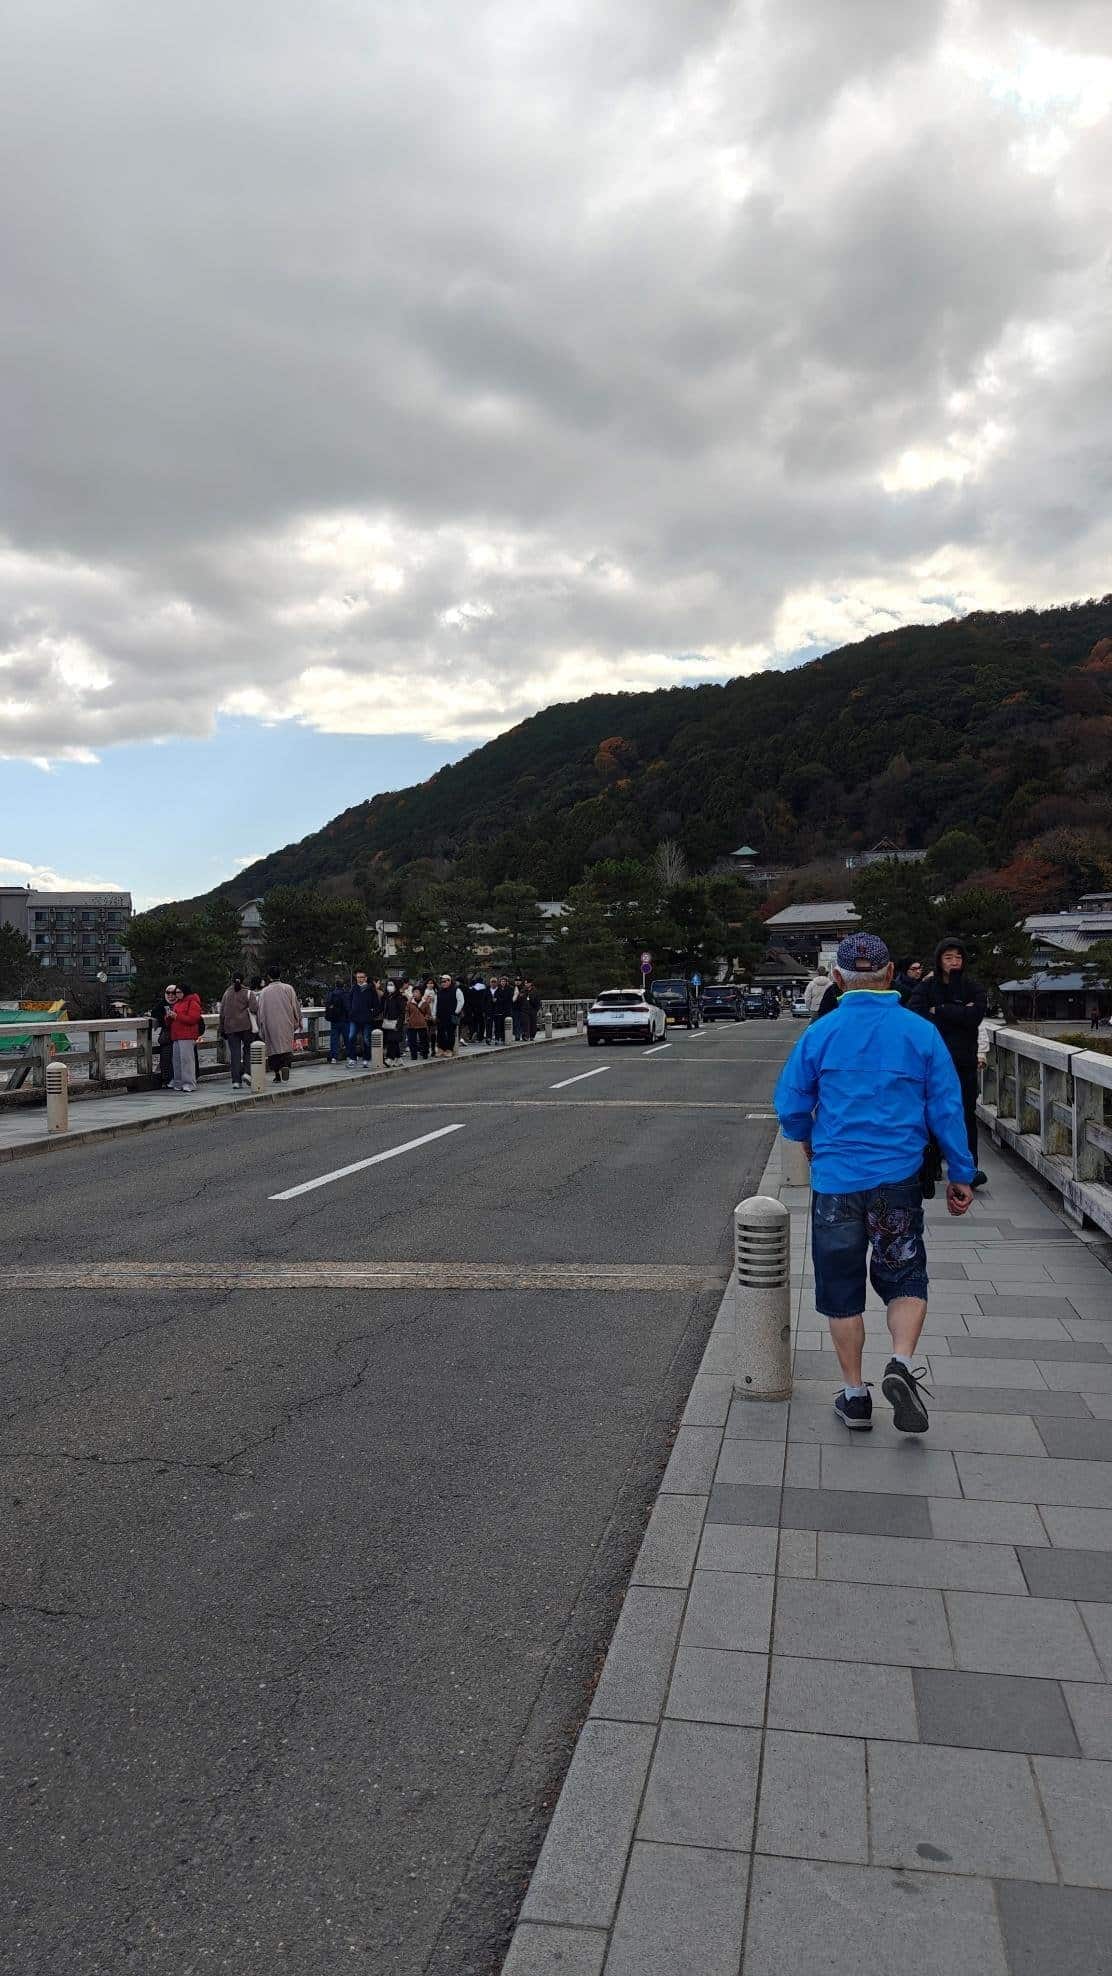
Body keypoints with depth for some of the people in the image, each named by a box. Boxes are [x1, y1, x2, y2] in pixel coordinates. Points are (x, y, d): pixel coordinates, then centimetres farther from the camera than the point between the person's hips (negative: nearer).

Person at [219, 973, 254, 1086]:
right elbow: (253, 1010, -6)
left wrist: (222, 1029, 16)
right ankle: (247, 1072, -9)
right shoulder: (247, 993, 0)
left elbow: (222, 1012, 11)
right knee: (248, 1048, 10)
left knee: (234, 1053, 2)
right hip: (245, 1026, -2)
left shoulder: (227, 993, 9)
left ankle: (236, 1080, -1)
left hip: (230, 1027, 2)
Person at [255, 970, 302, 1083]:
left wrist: (262, 1030, 10)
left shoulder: (264, 992, 0)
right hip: (286, 1025, 0)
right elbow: (296, 1007, 1)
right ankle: (286, 1065, -25)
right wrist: (297, 1024, 11)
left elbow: (261, 1011, 3)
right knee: (286, 1047, 3)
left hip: (271, 1026, 0)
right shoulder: (288, 989, -1)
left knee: (274, 1048, 9)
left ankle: (277, 1075, 11)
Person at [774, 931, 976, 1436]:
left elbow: (790, 1105, 1)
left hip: (835, 1180, 0)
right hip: (898, 1179, 1)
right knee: (905, 1279, 16)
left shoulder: (820, 1033, -4)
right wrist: (961, 1175, 9)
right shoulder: (920, 1032, -2)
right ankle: (901, 1364, -6)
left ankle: (855, 1395, 18)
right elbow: (947, 1109, 0)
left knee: (842, 1291, 11)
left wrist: (807, 1140, 22)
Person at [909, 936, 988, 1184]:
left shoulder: (973, 990, 8)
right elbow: (914, 1015, -11)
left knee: (966, 1113, -5)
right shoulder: (927, 987, 6)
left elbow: (975, 1015, -11)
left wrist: (939, 1011, -10)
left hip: (963, 1063, 0)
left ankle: (970, 1168, -6)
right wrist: (957, 1015, -10)